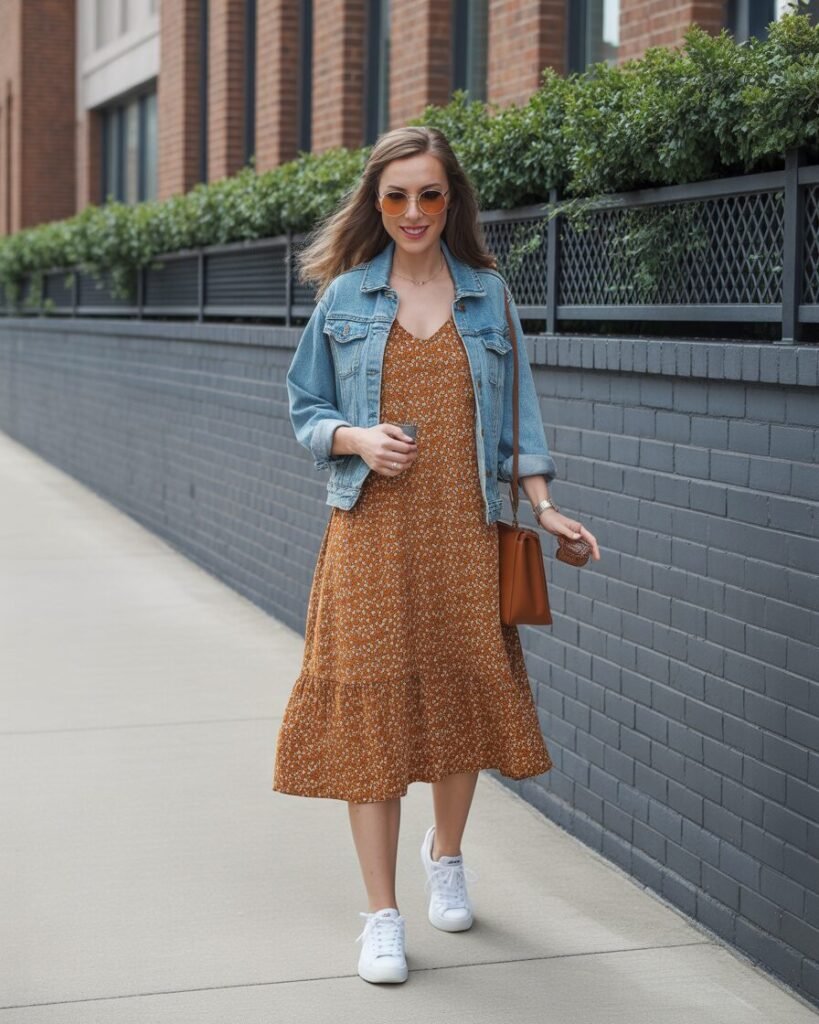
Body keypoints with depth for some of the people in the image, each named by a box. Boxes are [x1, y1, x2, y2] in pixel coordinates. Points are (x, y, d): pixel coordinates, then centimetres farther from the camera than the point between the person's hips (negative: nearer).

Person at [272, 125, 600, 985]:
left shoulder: (487, 293, 7)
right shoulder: (344, 296, 4)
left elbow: (515, 408, 11)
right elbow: (306, 411, 9)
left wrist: (544, 505, 0)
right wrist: (357, 438, -12)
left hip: (463, 527, 1)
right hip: (373, 527, -1)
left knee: (465, 690, 7)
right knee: (371, 702, -3)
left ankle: (445, 855, 36)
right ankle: (382, 914, 6)